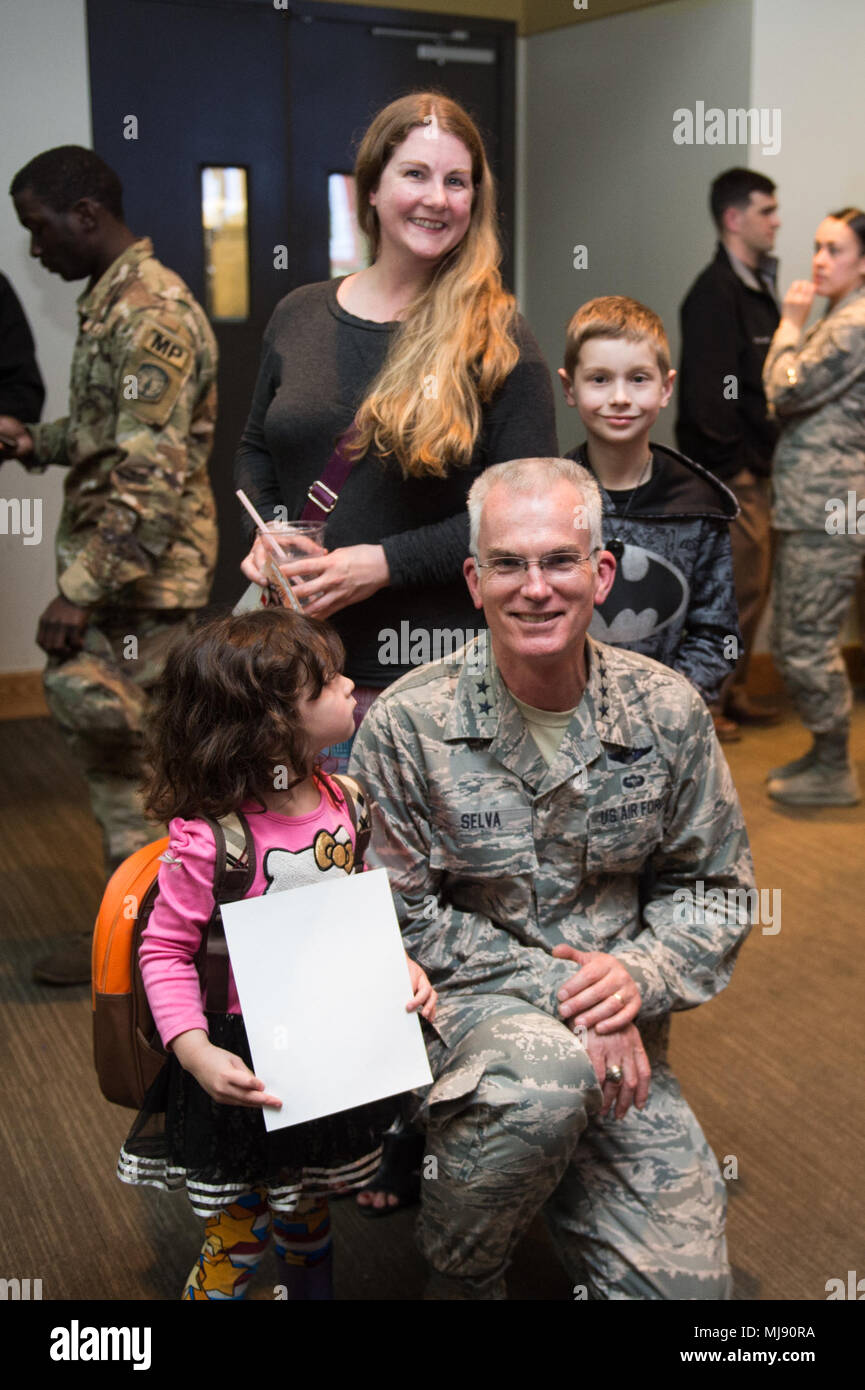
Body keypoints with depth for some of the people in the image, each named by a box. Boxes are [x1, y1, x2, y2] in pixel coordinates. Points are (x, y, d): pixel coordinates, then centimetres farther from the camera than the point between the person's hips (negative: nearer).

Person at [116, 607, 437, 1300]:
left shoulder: (341, 800, -5)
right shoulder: (207, 839, -25)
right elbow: (166, 951, -17)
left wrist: (402, 964, -6)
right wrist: (196, 1053, -26)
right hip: (250, 1071, -6)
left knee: (308, 1215, 25)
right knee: (240, 1232, 11)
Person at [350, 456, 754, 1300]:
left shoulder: (668, 712, -1)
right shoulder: (407, 724, -10)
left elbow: (714, 887, 8)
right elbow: (405, 919, -7)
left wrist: (640, 974, -13)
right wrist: (555, 989, -18)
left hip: (618, 1041, 3)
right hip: (463, 1009, -2)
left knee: (684, 1280, -9)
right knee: (547, 1074, -36)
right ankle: (458, 1271, -6)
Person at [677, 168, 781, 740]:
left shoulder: (757, 285, 14)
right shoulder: (715, 293, -15)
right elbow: (708, 397, -21)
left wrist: (770, 447, 8)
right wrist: (733, 462, -14)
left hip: (756, 468, 9)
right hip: (730, 475, -9)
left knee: (752, 587, 16)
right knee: (733, 590, -3)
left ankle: (732, 693, 28)